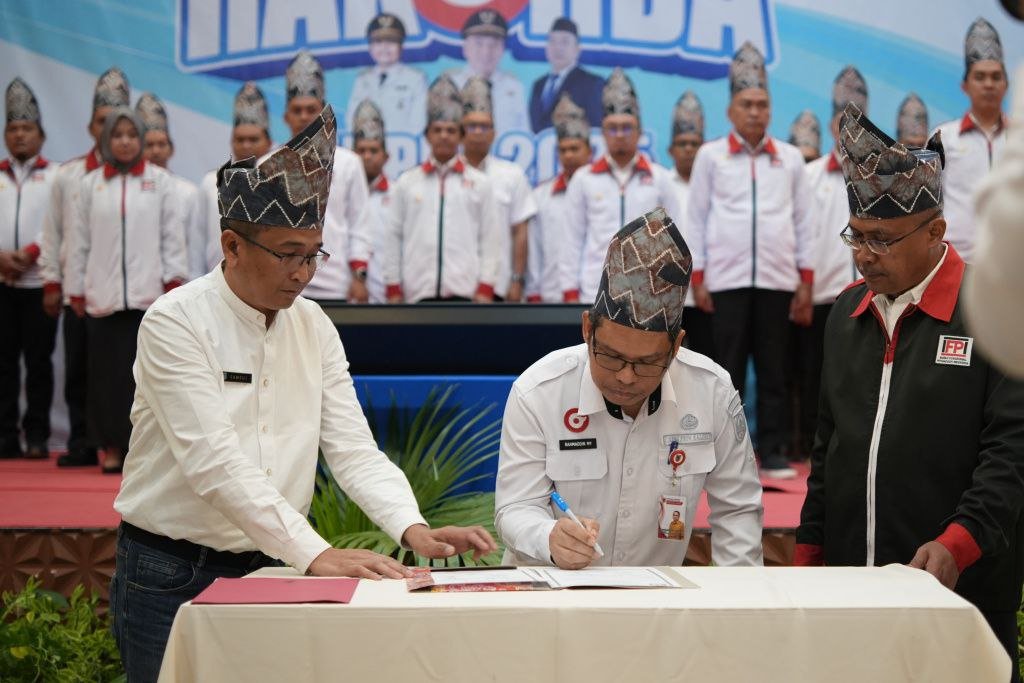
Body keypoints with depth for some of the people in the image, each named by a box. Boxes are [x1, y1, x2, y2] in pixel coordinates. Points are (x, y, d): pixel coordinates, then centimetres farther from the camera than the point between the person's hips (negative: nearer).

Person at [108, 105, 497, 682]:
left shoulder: (315, 327, 4)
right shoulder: (176, 323, -14)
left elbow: (353, 449, 1)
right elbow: (217, 464, -23)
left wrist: (413, 528, -17)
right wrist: (315, 553, -30)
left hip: (267, 570, 5)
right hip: (171, 576, -5)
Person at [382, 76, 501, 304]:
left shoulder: (479, 183, 9)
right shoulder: (407, 182, 12)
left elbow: (491, 239, 6)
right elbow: (393, 237, 10)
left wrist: (486, 288, -2)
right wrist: (393, 287, 5)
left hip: (464, 290, -1)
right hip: (418, 291, 1)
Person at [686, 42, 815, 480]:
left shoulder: (790, 158, 10)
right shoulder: (710, 156, 6)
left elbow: (803, 221, 11)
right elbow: (696, 218, 5)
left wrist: (806, 281, 6)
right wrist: (697, 278, -1)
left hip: (778, 279, 1)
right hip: (727, 279, -1)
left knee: (774, 371, 2)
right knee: (729, 369, 0)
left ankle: (773, 454, 8)